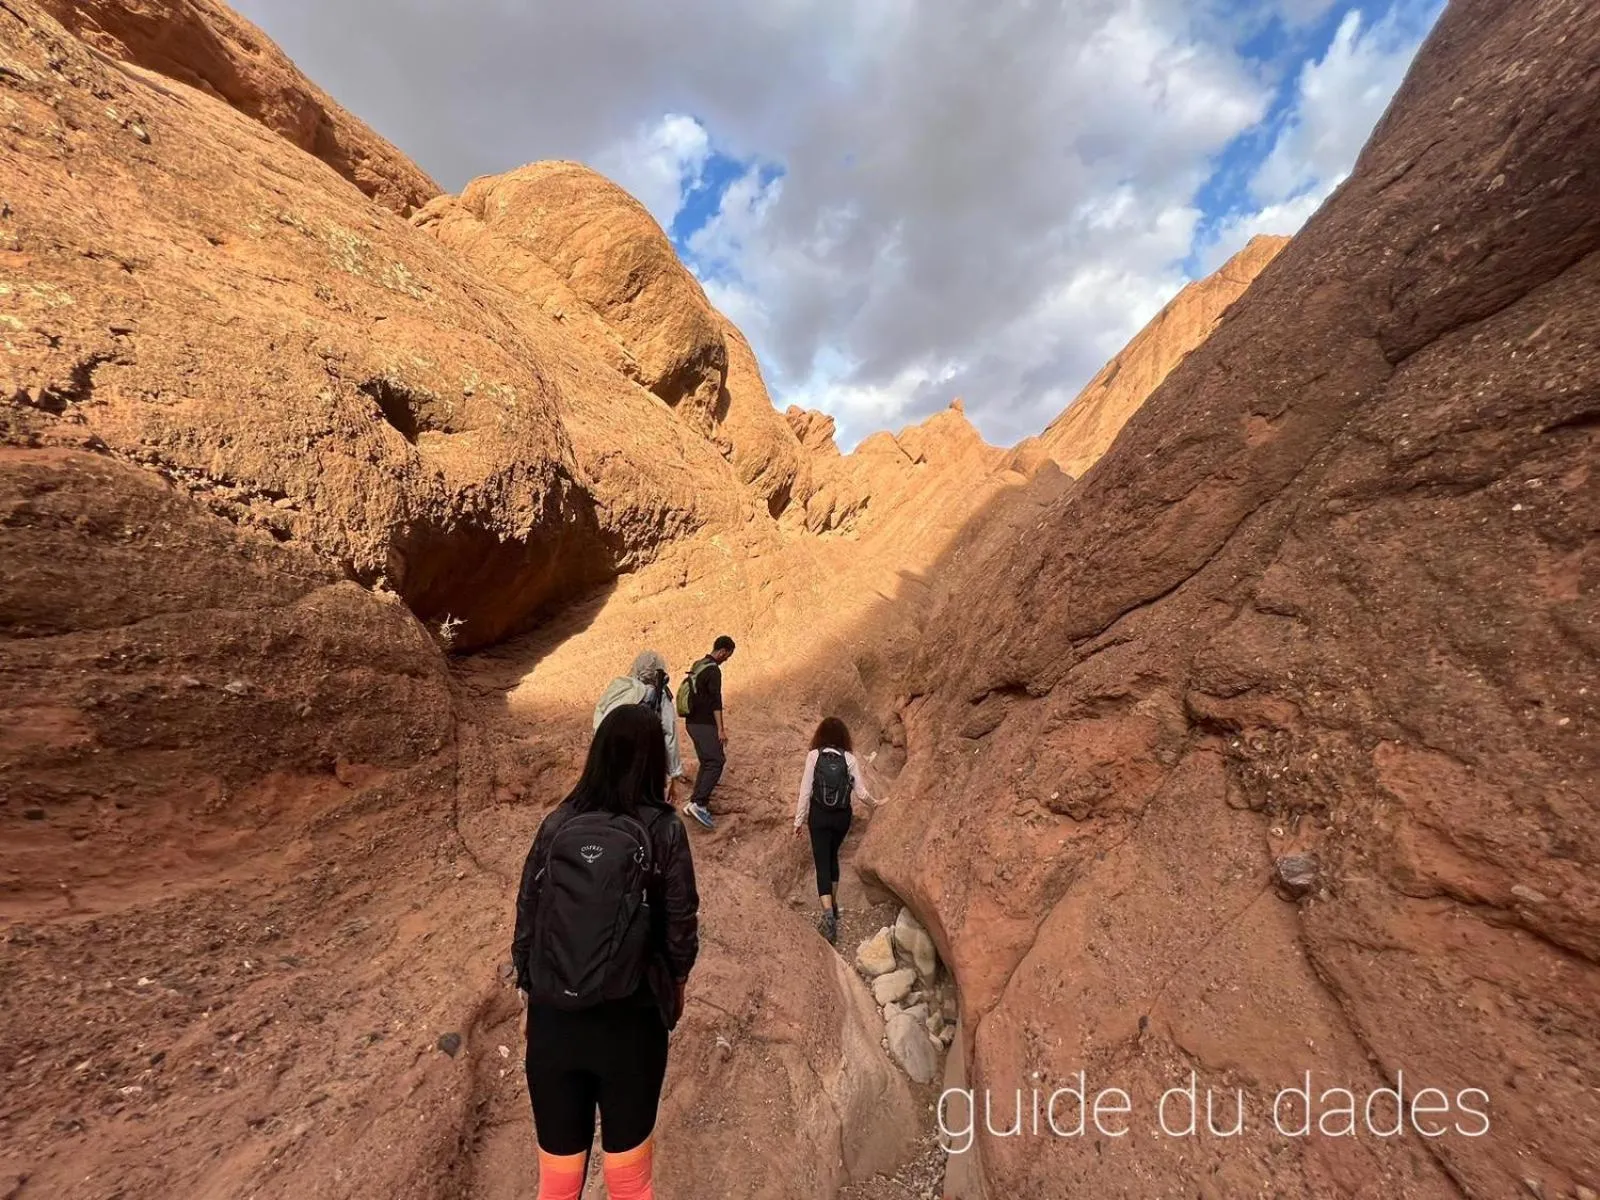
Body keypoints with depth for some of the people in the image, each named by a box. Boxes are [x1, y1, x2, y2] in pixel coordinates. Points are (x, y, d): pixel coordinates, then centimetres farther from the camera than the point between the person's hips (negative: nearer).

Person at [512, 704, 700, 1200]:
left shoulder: (557, 823, -6)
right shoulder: (662, 829, -14)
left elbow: (526, 912, -1)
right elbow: (680, 921, -9)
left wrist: (528, 982, 15)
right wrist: (676, 980, 11)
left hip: (551, 1019, 3)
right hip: (630, 1019, -2)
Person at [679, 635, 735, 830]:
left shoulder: (698, 666, 15)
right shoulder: (713, 670, -14)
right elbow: (716, 701, -19)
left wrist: (718, 723, 29)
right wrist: (720, 729, -17)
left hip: (693, 721, 10)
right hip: (703, 724, -10)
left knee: (707, 762, 14)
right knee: (717, 761, -11)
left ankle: (695, 803, 16)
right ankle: (699, 804, -16)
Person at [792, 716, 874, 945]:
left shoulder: (814, 756, -9)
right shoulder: (849, 758, -6)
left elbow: (805, 790, -8)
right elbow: (860, 792, -2)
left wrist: (799, 820, 1)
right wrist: (875, 803, 19)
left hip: (819, 815, -2)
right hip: (842, 816, 2)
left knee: (822, 862, 2)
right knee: (832, 856, 24)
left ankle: (828, 913, -13)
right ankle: (833, 903, 35)